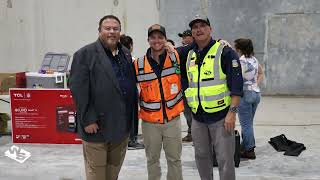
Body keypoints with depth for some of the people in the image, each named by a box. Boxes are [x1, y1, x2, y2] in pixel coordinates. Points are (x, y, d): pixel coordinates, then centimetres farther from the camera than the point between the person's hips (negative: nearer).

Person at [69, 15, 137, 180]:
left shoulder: (126, 54, 14)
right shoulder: (85, 54, -8)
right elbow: (79, 90, -13)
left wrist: (132, 114, 12)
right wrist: (87, 120, -17)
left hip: (122, 126, 6)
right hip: (97, 126, -6)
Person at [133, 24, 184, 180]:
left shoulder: (176, 58, -5)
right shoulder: (139, 65, -5)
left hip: (173, 119, 0)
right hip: (149, 122, 0)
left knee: (174, 159, 11)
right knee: (152, 159, 14)